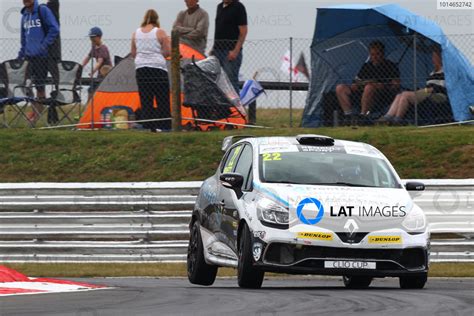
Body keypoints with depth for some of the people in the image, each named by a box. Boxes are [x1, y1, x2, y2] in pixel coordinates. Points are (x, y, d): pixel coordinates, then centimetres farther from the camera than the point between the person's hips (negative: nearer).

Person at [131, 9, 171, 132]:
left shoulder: (136, 33, 9)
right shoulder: (160, 32, -4)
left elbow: (133, 53, 15)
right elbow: (168, 52, -6)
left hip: (141, 68, 4)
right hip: (158, 68, -4)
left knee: (145, 100, 6)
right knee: (162, 100, 0)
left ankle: (148, 126, 2)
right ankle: (165, 126, -3)